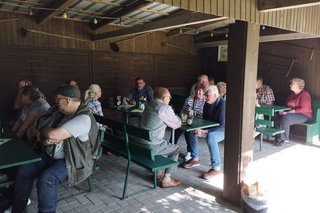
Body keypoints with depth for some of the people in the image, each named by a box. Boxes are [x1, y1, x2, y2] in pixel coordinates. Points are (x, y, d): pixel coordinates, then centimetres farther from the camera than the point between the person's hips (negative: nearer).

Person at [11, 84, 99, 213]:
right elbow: (45, 134, 10)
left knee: (46, 179, -29)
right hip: (51, 155, 9)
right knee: (23, 170, -3)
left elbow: (52, 134, -30)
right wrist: (46, 139, -13)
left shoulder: (83, 118, -26)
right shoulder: (61, 112, 4)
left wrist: (44, 129, -7)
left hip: (74, 161, -8)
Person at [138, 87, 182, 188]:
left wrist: (170, 115, 14)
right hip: (151, 146, -8)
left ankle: (158, 172, 36)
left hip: (140, 143, 8)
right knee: (176, 149, 14)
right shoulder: (165, 108, -14)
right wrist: (173, 115, 16)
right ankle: (166, 180, 15)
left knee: (165, 144, 32)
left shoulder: (148, 104, 9)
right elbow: (177, 124, -2)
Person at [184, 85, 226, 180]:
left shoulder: (222, 104, -27)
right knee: (192, 131, -2)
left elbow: (222, 126, -32)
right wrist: (200, 129, -16)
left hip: (224, 130, -8)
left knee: (210, 136, -38)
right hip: (211, 128, 8)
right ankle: (195, 159, 8)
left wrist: (205, 131, -36)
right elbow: (204, 120, 6)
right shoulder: (207, 104, -3)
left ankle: (216, 168, -29)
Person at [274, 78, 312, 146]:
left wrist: (288, 112, -24)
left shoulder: (304, 94, -12)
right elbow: (287, 105, 18)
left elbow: (303, 109, -20)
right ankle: (279, 137, -19)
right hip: (292, 113, 8)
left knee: (285, 118, -33)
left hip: (304, 115, -7)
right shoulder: (291, 94, 14)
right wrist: (282, 110, -5)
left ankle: (284, 139, -23)